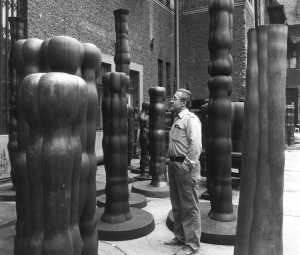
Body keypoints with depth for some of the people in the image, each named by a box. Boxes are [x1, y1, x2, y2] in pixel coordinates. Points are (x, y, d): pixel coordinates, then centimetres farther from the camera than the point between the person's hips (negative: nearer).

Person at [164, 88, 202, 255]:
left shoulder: (190, 119, -12)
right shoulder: (177, 119, 15)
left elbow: (195, 145, -21)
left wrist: (188, 166, -20)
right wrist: (173, 163, 13)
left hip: (185, 166, -9)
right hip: (174, 164, 9)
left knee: (189, 207, 1)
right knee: (176, 204, 19)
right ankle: (180, 236, 35)